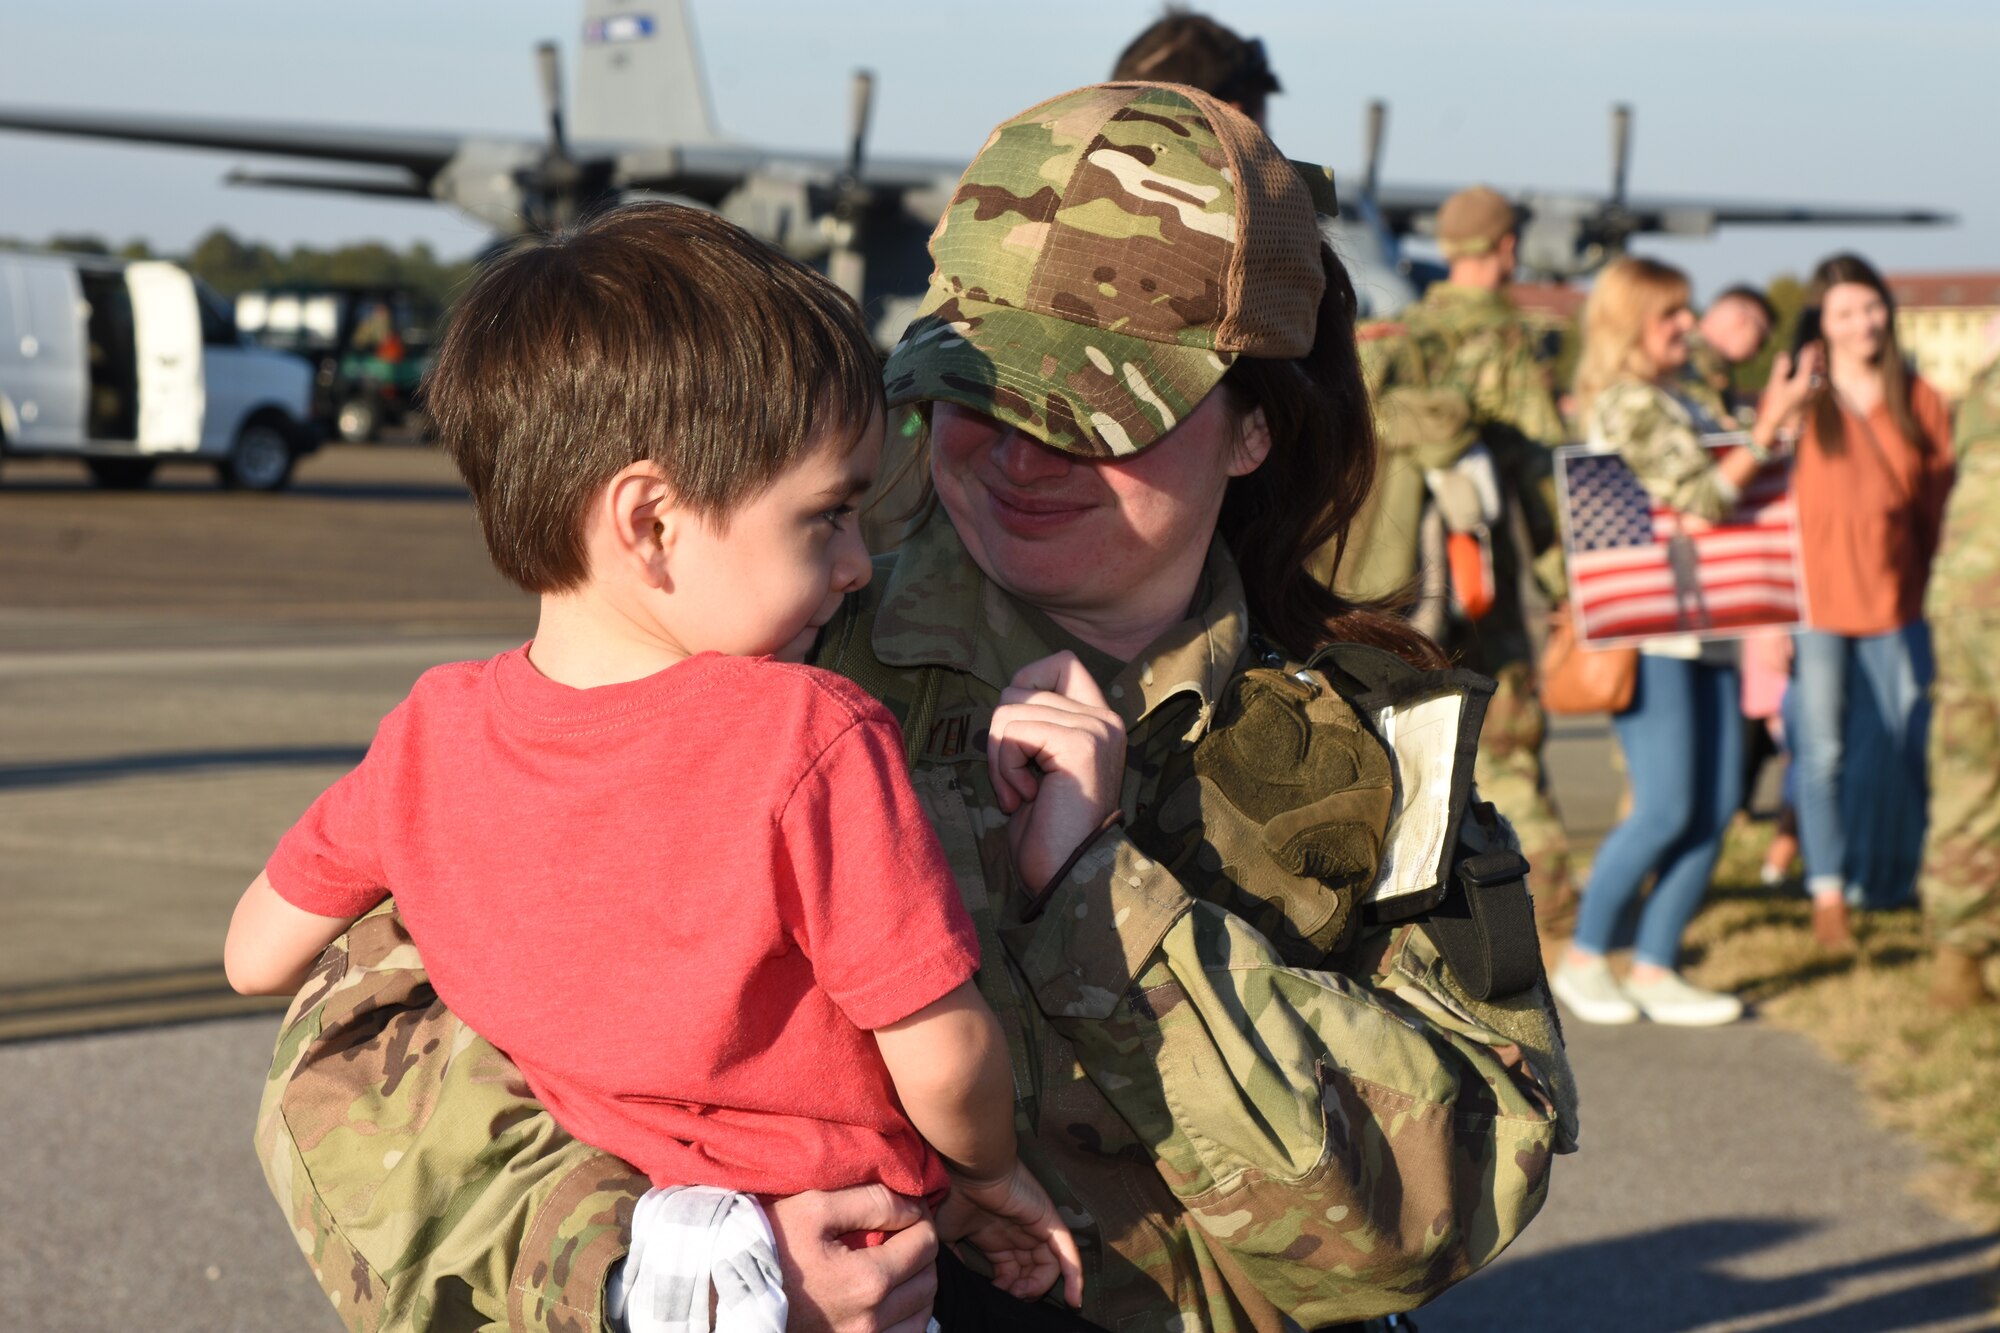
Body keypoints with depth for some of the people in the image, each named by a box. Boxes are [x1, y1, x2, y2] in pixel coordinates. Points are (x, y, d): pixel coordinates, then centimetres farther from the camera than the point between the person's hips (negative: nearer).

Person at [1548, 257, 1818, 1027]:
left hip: (1701, 628, 9)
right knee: (1666, 810, -9)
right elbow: (1704, 498, -14)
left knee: (1715, 808, 4)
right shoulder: (1629, 404, -10)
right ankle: (1584, 959, 6)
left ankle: (1654, 970, 10)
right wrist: (1770, 428, -11)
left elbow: (1710, 498, 20)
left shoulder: (1674, 403, 20)